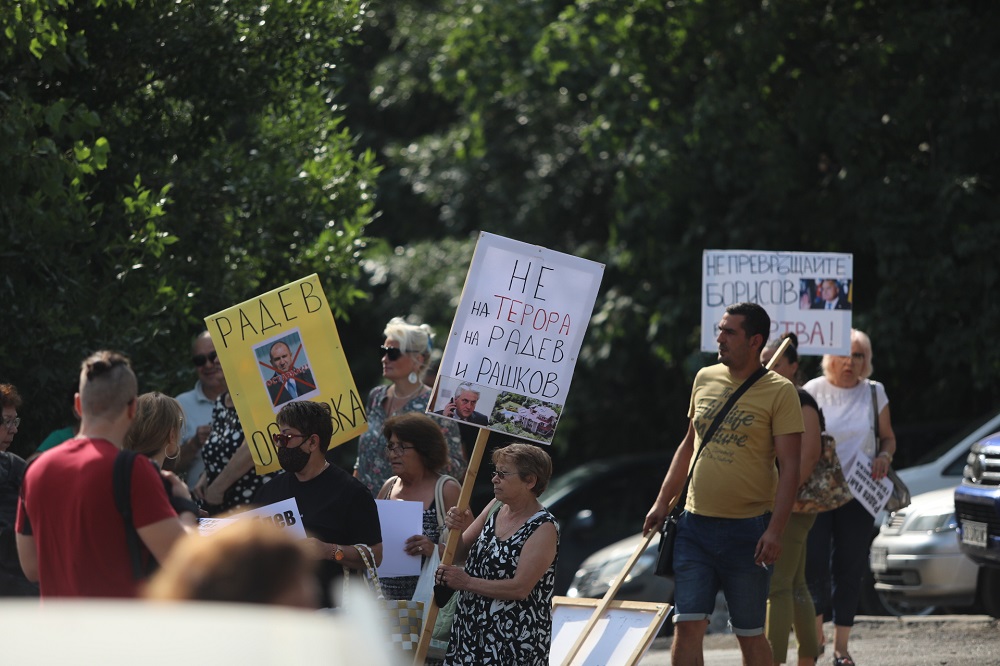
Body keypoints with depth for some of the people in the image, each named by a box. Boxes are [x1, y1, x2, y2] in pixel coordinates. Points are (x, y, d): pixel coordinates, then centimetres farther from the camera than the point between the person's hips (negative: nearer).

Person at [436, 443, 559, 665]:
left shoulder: (544, 528, -15)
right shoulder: (496, 508, 7)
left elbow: (520, 587, -22)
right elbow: (460, 552, 12)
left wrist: (467, 582, -20)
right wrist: (455, 529, -10)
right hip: (472, 627, 7)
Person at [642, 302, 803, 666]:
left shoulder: (779, 391, -7)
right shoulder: (705, 378, 9)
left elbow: (789, 467, -10)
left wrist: (774, 530, -19)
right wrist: (662, 502, 16)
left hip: (748, 529, -4)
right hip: (695, 524, 4)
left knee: (750, 634, 4)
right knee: (687, 626, -3)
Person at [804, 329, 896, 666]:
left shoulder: (874, 393, 6)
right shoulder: (812, 391, -1)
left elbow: (888, 438, 16)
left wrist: (883, 456, -6)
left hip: (858, 494, 2)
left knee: (850, 568, 2)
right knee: (813, 563, -12)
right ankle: (816, 629, 13)